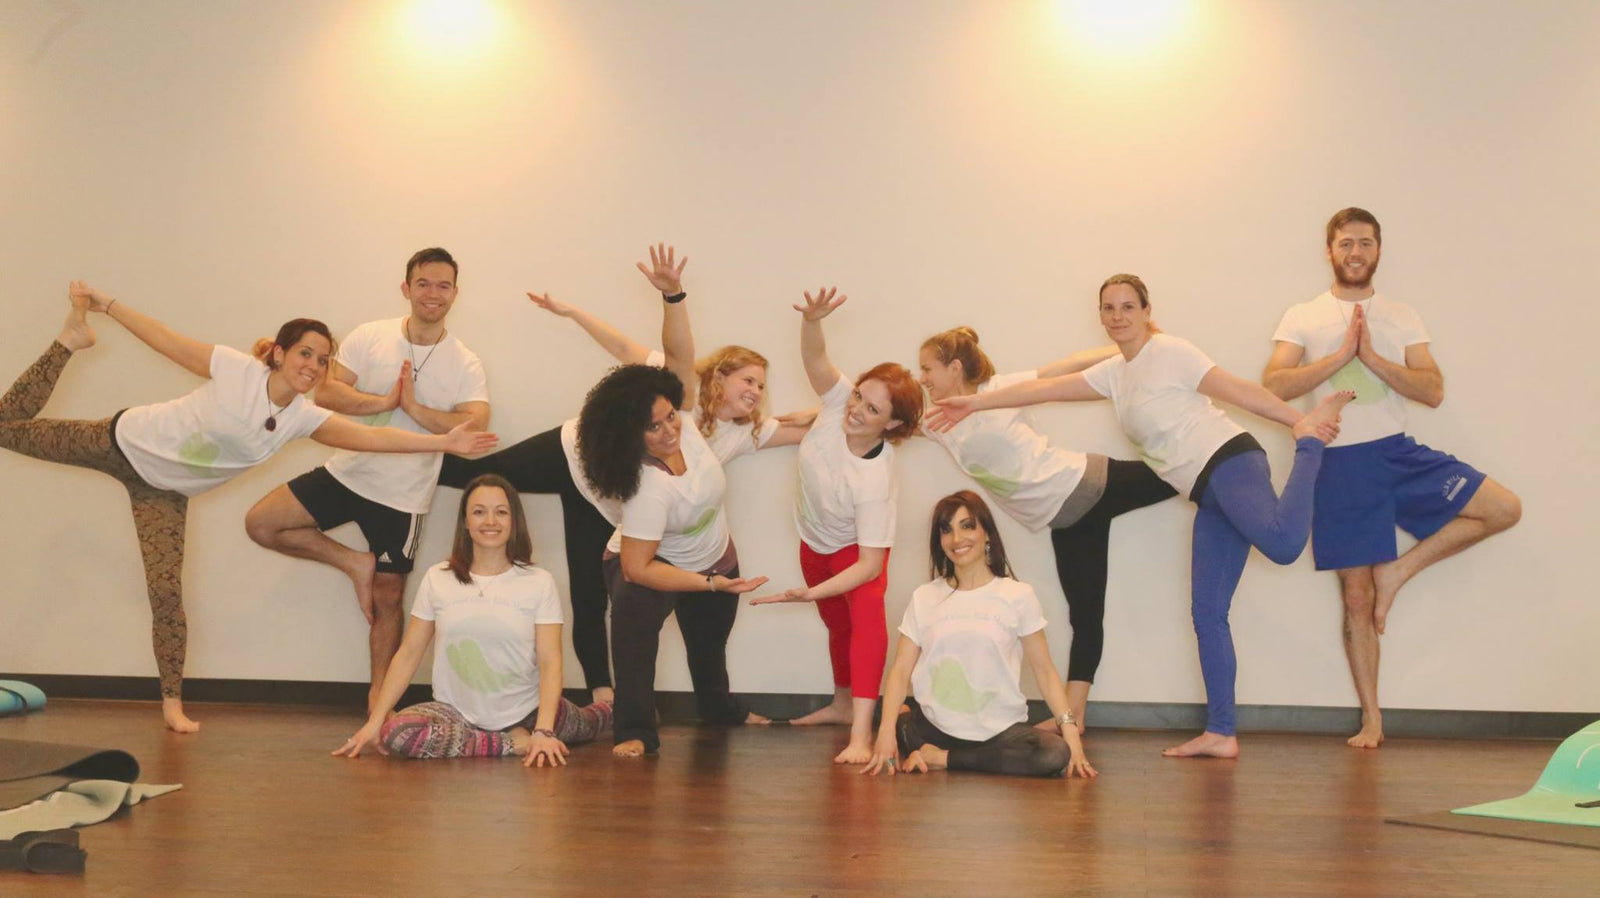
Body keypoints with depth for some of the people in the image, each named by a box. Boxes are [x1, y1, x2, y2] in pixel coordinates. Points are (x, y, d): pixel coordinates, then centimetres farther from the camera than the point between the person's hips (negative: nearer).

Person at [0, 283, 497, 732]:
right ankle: (74, 338, 28)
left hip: (165, 491, 3)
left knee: (167, 593, -9)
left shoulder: (303, 418, -13)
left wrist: (444, 442, -27)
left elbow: (373, 437, -19)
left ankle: (172, 703, 1)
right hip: (126, 440, -3)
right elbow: (165, 339, -16)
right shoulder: (238, 370, -23)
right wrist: (105, 304, -15)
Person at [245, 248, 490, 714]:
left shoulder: (465, 365, -5)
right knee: (261, 523, -10)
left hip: (402, 496, -2)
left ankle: (378, 700, 19)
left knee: (388, 599, 6)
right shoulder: (370, 337, -2)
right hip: (347, 474, 2)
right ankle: (354, 563, 5)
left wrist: (414, 407, -22)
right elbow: (326, 392, -10)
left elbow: (475, 428, -19)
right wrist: (383, 402, -22)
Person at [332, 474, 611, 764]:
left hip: (525, 712, 1)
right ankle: (514, 743, -16)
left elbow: (549, 661, -9)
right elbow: (409, 654, 2)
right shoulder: (437, 579, 1)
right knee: (395, 733, -28)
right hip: (457, 711, -1)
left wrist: (543, 732, -22)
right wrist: (374, 723, -7)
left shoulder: (539, 582, -3)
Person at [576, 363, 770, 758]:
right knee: (633, 610, -40)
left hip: (715, 559, 7)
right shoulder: (647, 489, -42)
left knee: (709, 648, 28)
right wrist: (712, 583, -42)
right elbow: (637, 568, -41)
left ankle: (719, 708, 60)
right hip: (654, 564, -7)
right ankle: (636, 732, -36)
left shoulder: (685, 425, -24)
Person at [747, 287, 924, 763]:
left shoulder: (876, 479, -40)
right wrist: (812, 319, -62)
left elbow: (871, 564, -40)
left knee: (867, 614, -31)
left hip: (857, 547, -6)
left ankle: (861, 733, -37)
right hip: (815, 538, 6)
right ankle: (842, 704, 48)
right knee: (836, 623, 23)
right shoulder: (839, 401, -28)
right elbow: (815, 356, -39)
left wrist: (810, 593, -49)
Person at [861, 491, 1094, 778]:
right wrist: (887, 730, -12)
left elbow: (1044, 671, 2)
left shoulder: (1018, 596, 3)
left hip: (999, 729, -2)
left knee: (1056, 754, -29)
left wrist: (1070, 729, -11)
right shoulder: (924, 598, 8)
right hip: (934, 726, 2)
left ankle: (942, 759, -14)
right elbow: (901, 670, 3)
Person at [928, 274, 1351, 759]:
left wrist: (1299, 421, -11)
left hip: (1230, 463, -7)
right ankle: (1220, 733, 4)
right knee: (1206, 613, 2)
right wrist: (974, 403, 23)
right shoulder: (1114, 373, 22)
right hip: (1208, 494, 7)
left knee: (1282, 543, -35)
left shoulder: (1169, 352, 0)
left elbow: (1237, 390, -6)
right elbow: (1045, 388, 23)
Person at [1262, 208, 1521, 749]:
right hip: (1339, 465, -2)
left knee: (1504, 509, -14)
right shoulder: (1303, 318, 6)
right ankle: (1371, 720, 11)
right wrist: (1342, 354, -15)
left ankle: (1397, 571, -1)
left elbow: (1433, 391, -2)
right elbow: (1274, 386, -10)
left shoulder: (1402, 318, 11)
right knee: (1356, 599, 1)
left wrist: (1373, 357, -13)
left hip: (1398, 454, 3)